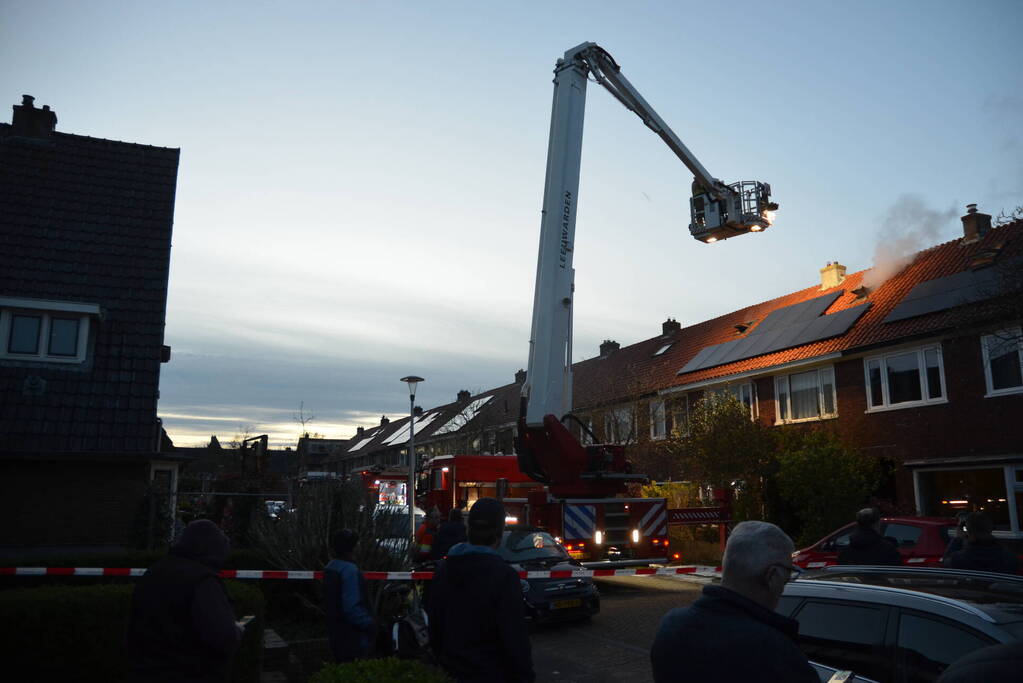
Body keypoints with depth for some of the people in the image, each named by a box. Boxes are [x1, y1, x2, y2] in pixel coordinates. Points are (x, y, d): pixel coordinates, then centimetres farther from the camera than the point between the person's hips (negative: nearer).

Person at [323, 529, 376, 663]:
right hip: (352, 639, -9)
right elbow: (352, 608, -27)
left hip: (336, 635, 9)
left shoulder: (330, 567, 6)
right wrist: (369, 623, -16)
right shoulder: (350, 570, -23)